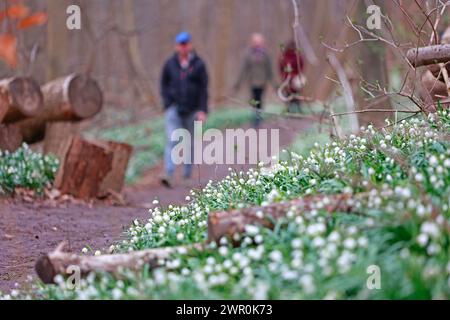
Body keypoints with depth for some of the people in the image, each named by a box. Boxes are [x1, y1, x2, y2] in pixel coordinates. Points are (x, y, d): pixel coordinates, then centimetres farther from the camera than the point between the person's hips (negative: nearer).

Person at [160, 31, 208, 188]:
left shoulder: (198, 65, 0)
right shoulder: (170, 64, 3)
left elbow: (204, 89, -2)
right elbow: (164, 85, 12)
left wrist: (202, 110, -10)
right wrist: (167, 103, -3)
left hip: (192, 110, 0)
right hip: (174, 109, 0)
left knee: (190, 141, 13)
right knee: (172, 140, -13)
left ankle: (188, 171, 29)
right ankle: (169, 175, -21)